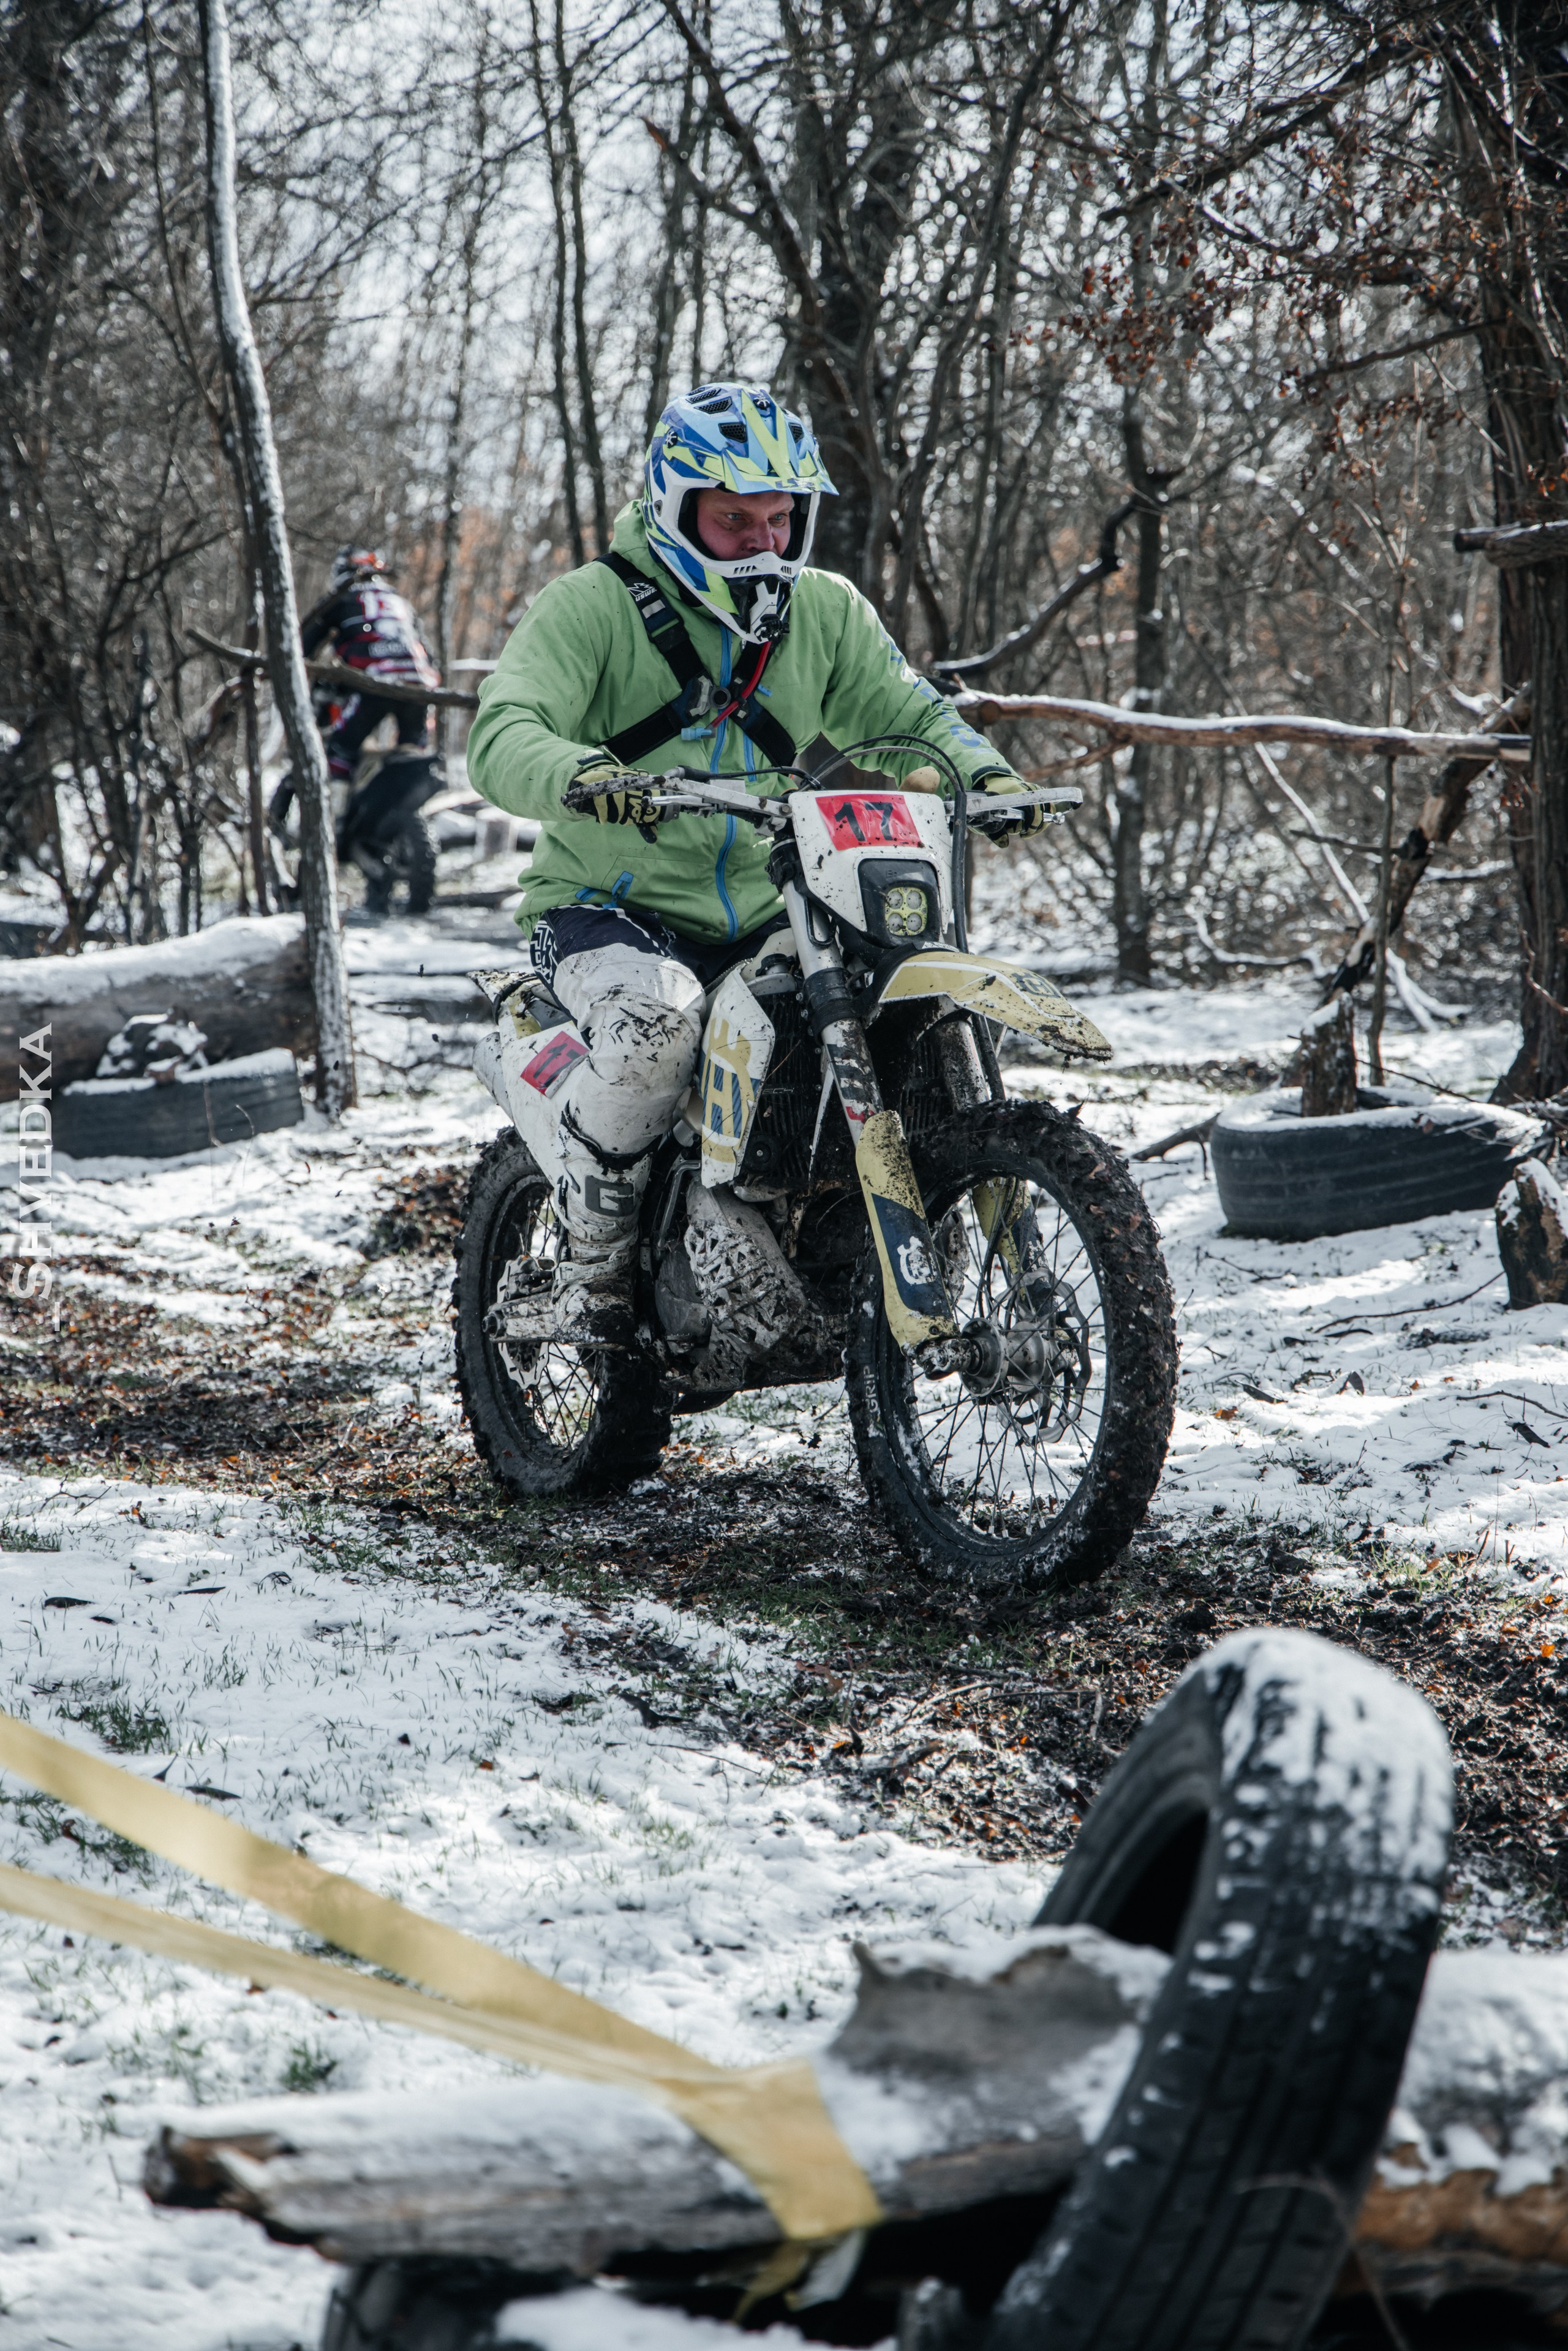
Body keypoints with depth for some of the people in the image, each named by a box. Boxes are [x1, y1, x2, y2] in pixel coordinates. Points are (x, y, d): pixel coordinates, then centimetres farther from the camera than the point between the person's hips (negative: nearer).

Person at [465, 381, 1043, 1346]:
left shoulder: (826, 611, 9)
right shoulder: (591, 606, -7)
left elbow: (909, 715, 13)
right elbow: (502, 737, -18)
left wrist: (981, 768, -10)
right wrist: (585, 776, -41)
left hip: (766, 921, 5)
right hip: (608, 910, -5)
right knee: (656, 1019, -37)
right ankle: (594, 1257, -16)